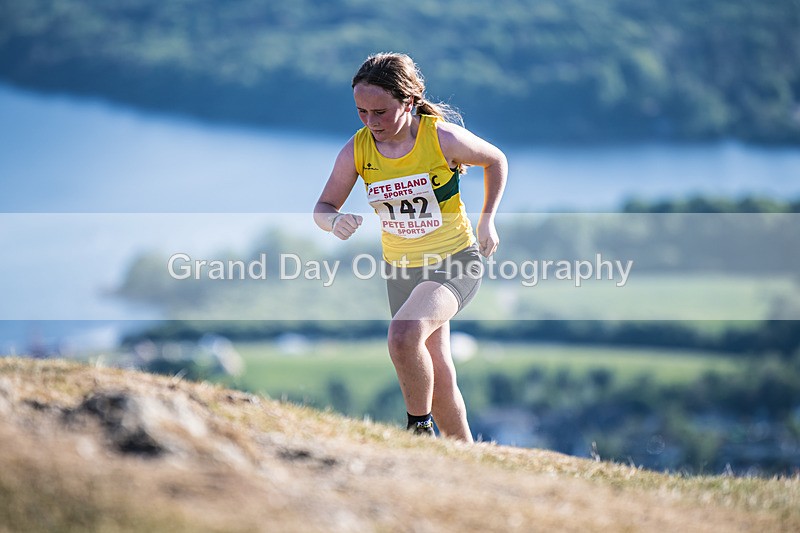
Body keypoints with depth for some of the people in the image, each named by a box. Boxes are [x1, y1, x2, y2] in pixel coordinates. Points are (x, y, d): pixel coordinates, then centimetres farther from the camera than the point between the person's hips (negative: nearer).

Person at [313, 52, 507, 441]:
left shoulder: (443, 138, -18)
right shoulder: (357, 150, -10)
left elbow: (496, 161, 1)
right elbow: (323, 207, -3)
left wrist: (487, 220, -1)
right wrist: (335, 222, -26)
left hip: (455, 262, -5)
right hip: (401, 267, 5)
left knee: (404, 334, -32)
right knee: (436, 376, 12)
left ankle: (421, 428, -14)